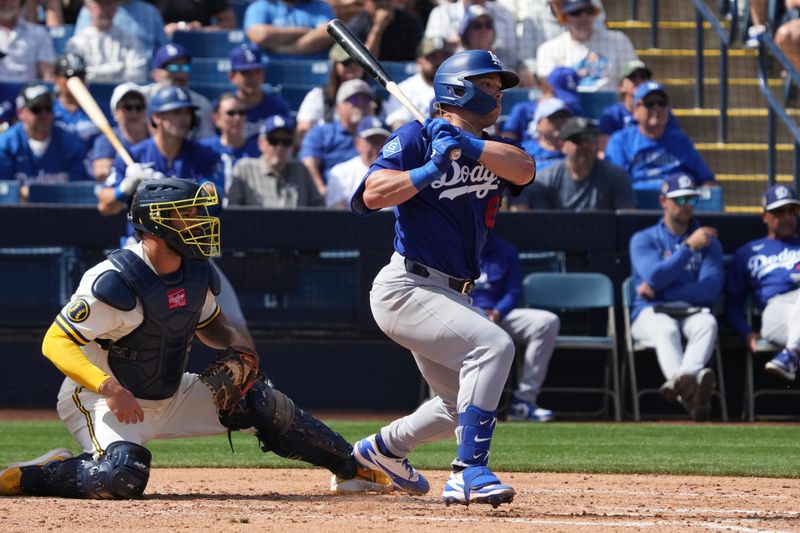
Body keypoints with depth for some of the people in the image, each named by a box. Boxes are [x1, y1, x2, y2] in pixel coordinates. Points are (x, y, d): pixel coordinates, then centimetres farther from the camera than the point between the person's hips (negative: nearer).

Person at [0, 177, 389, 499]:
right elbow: (55, 342, -28)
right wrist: (109, 388, -40)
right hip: (101, 398, -8)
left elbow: (209, 324, 19)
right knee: (124, 477, -35)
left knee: (259, 402, 1)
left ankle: (352, 467, 18)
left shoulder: (197, 275, -2)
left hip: (170, 396, 8)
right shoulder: (115, 282, -26)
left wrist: (236, 343, -5)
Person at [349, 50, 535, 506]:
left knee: (462, 405, 20)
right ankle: (469, 471, -28)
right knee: (493, 344, -28)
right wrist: (430, 169, -26)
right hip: (406, 288, -9)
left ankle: (383, 449, 43)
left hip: (451, 295, 9)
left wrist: (469, 145, -21)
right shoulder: (418, 137, -5)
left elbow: (525, 169, -10)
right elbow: (372, 195, -17)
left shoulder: (493, 150, 13)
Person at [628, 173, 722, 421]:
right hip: (651, 312, -1)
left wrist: (659, 291, -7)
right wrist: (689, 247, -13)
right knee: (666, 329, -37)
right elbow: (655, 277, -9)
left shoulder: (708, 241, 14)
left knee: (708, 323, -34)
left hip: (693, 312, 2)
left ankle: (679, 383, -61)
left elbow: (711, 288, -1)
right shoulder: (644, 240, 10)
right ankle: (689, 390, -65)